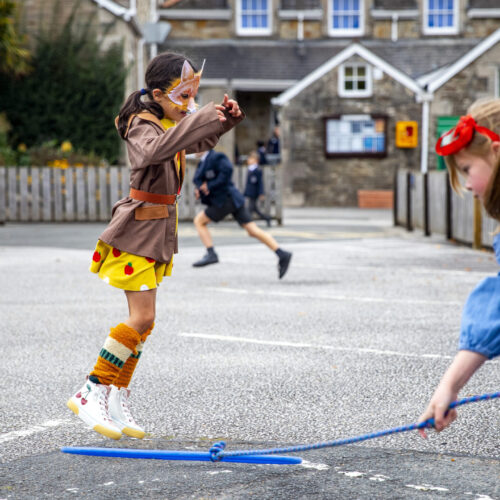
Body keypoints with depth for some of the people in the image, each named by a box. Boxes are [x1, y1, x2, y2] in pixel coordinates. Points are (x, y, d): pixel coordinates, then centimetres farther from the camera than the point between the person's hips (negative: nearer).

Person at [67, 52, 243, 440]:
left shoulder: (169, 123, 10)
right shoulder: (142, 126, -17)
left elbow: (198, 143, 27)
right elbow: (154, 150, -40)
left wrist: (226, 121, 7)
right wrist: (199, 117, -43)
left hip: (158, 232, 9)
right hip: (138, 230, -9)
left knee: (142, 321, 9)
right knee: (143, 318, -14)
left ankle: (117, 401, 16)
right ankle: (91, 394, -6)